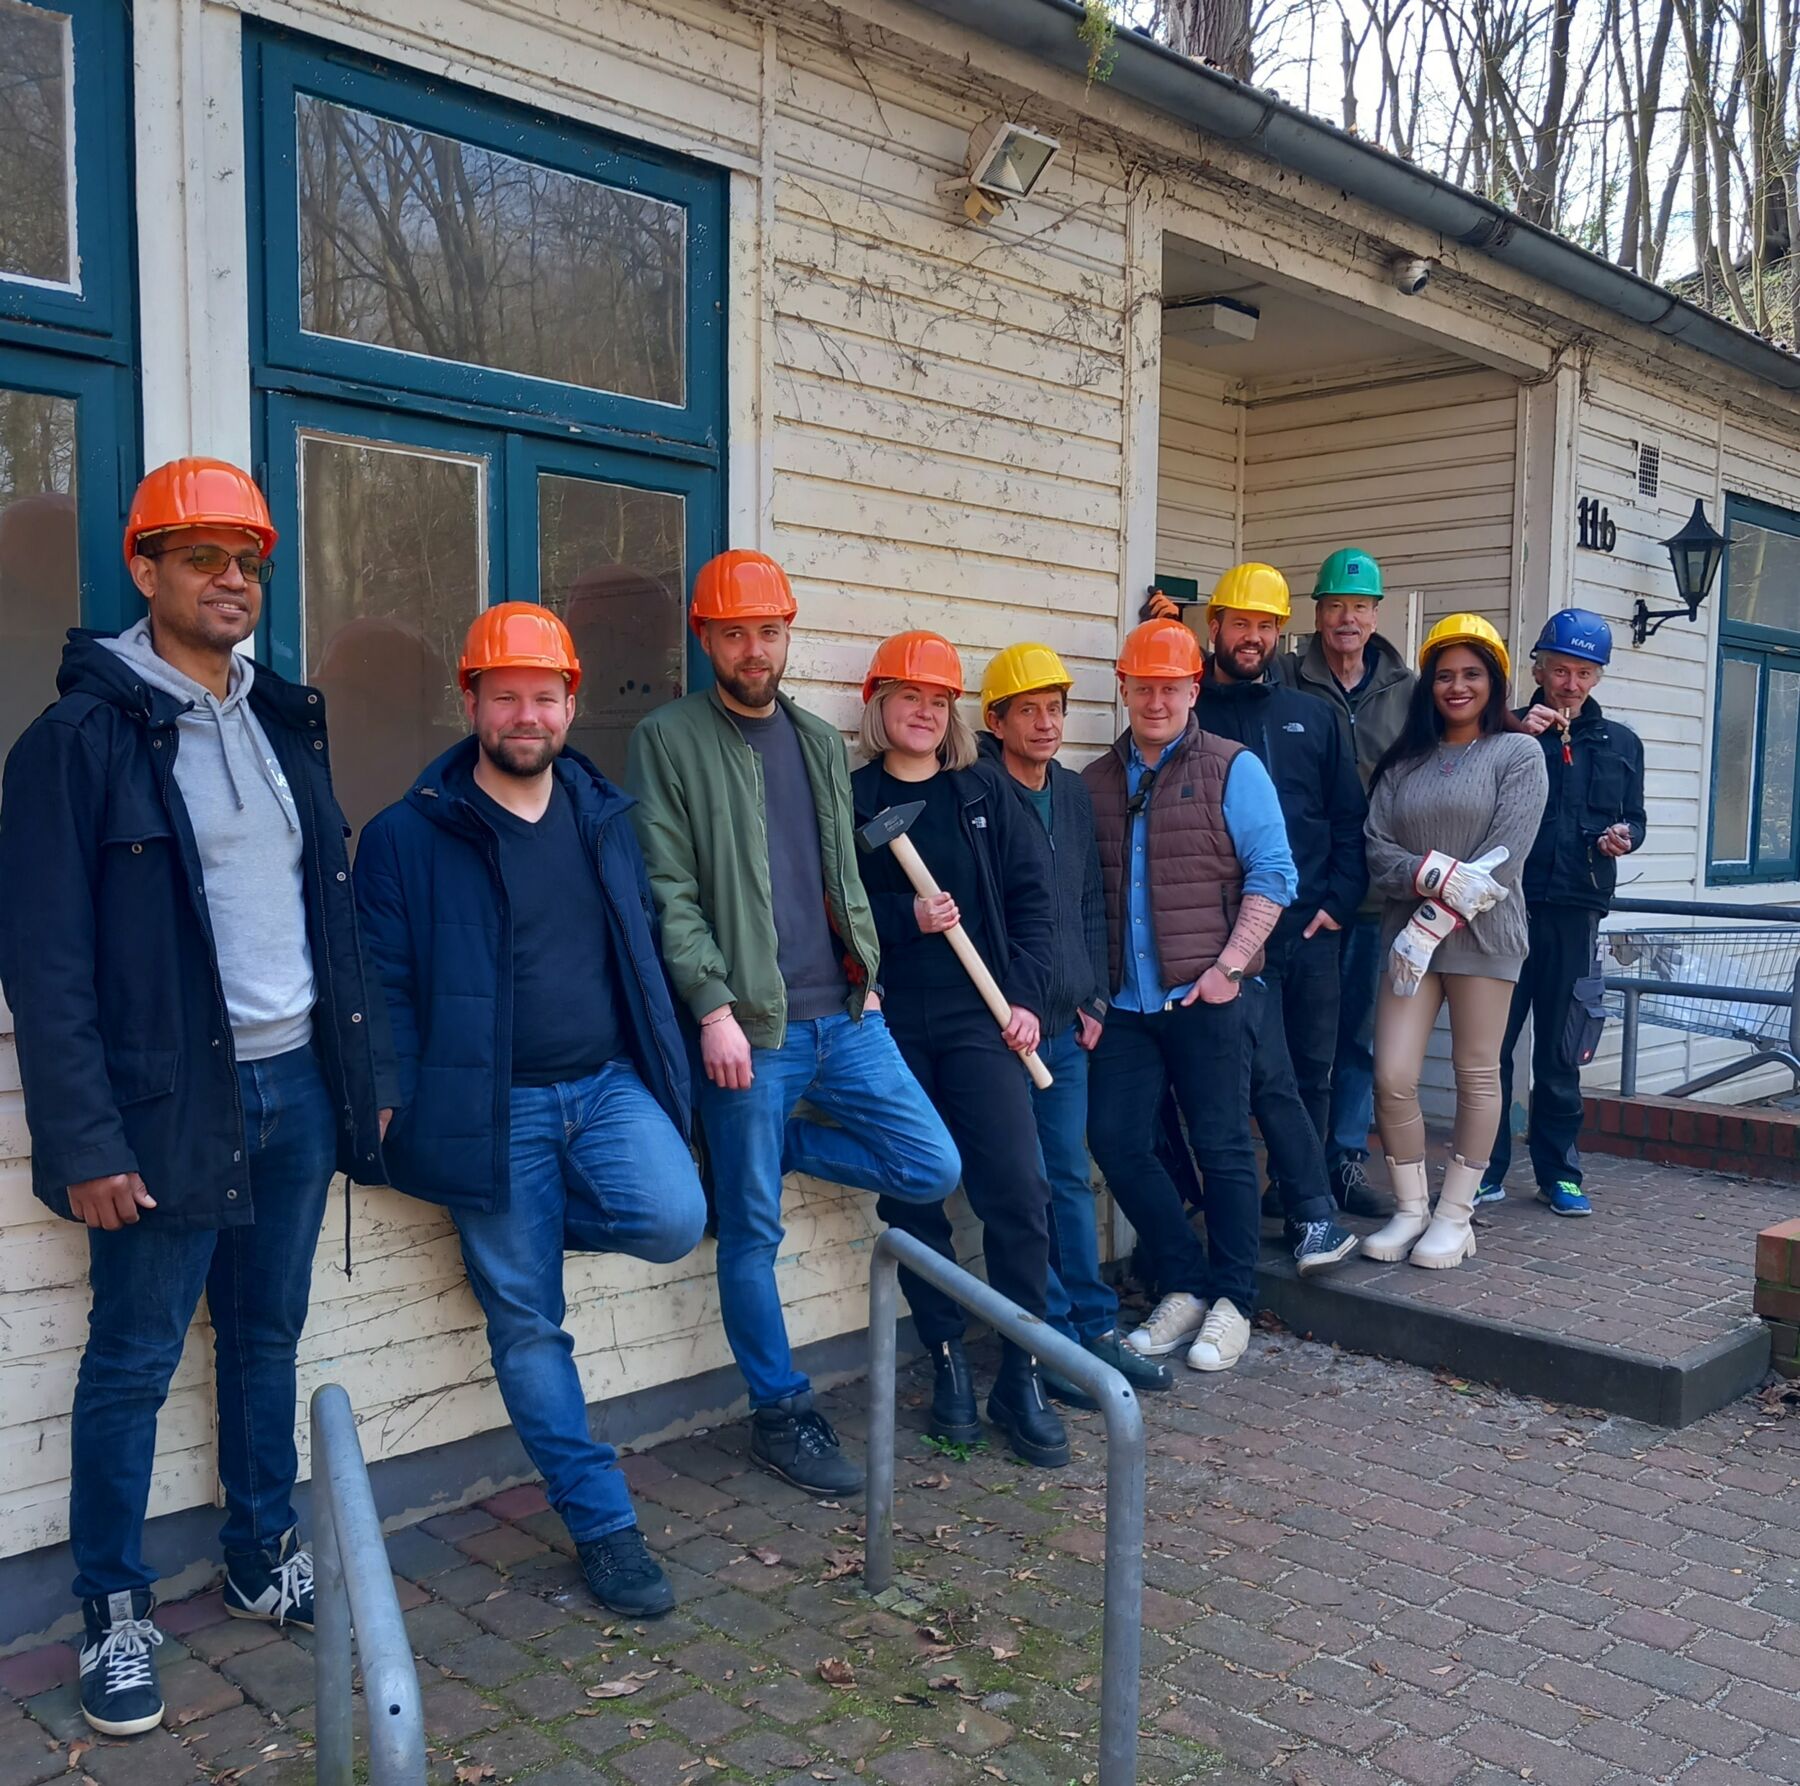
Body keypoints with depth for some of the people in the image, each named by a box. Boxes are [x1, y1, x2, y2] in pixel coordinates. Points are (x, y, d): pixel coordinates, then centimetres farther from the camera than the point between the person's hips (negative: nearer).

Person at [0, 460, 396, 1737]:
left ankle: (266, 1559, 33)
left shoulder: (285, 725, 11)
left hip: (297, 1087, 6)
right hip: (173, 1103, -5)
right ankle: (116, 1610, 24)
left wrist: (369, 1068, 11)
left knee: (268, 1335, 17)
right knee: (135, 1360, 7)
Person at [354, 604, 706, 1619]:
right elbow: (387, 989, -4)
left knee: (673, 1221, -23)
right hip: (494, 1107, -3)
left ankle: (533, 1221, 11)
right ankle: (604, 1524, 18)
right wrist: (412, 1117, -11)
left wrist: (663, 1070, 10)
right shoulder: (410, 836, -4)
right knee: (526, 1322, 3)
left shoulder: (605, 818, 10)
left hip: (609, 1082, 3)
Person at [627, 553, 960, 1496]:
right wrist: (713, 1007, -15)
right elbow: (668, 890, -10)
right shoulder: (669, 738, -3)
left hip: (844, 1017, 6)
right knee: (753, 1233, 3)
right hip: (748, 1028, -5)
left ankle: (773, 1147, 19)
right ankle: (780, 1414, 21)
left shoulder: (821, 741, 15)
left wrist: (867, 977, 12)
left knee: (933, 1167, 1)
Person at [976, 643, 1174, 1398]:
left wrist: (1094, 997, 11)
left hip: (1066, 1023, 6)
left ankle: (1095, 1328, 21)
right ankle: (1053, 1339, 11)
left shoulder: (1073, 793, 11)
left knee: (1071, 1180, 12)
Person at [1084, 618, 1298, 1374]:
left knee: (1222, 1148, 3)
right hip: (1125, 1001, 4)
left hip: (1205, 998, -4)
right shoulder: (1095, 783, 12)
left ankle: (1231, 1303, 18)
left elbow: (1272, 875, -5)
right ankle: (1184, 1286, 17)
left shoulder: (1233, 770, 0)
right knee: (1116, 1141, 0)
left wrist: (1228, 966, -13)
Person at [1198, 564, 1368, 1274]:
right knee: (1270, 1076, -11)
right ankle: (1316, 1214, -5)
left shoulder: (1311, 718, 14)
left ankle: (1300, 1203, 20)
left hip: (1312, 928, 4)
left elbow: (1349, 818, 13)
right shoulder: (1188, 716, 3)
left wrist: (1339, 899, 1)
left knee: (1311, 1075, 9)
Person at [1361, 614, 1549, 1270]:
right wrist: (1434, 872, -17)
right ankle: (1410, 1209, 12)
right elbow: (1376, 851, 3)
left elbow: (1506, 856, -9)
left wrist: (1433, 925, -14)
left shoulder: (1517, 753, 1)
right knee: (1392, 1078, -4)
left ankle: (1455, 1216, 16)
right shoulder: (1403, 762, 12)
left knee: (1476, 1075, 4)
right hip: (1408, 932, 3)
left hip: (1482, 936, -3)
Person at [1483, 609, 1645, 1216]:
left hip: (1576, 913, 2)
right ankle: (1486, 1170, 10)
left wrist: (1624, 836, -3)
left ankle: (1559, 1171, 18)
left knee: (1559, 1049, 9)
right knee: (1492, 1042, 1)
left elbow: (1634, 817, 19)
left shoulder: (1620, 744, 14)